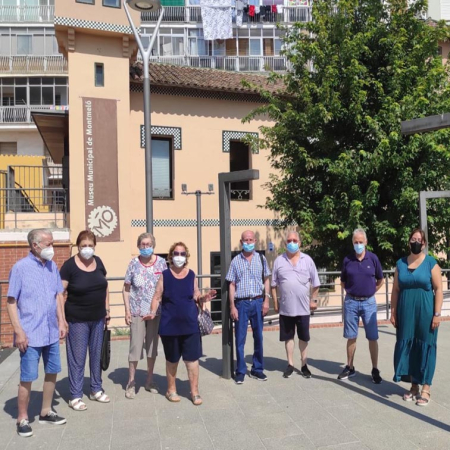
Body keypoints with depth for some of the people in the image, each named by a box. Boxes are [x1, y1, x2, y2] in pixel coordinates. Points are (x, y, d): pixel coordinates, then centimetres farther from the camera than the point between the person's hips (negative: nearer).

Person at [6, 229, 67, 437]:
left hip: (51, 333, 6)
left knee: (52, 372, 15)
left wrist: (61, 321, 8)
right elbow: (11, 302, -10)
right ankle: (22, 419, 21)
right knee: (27, 379, 3)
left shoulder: (52, 266, 5)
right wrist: (18, 331, -14)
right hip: (30, 334, -6)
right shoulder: (20, 267, -11)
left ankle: (46, 412, 32)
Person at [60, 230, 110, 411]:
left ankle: (96, 390, 30)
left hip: (98, 318, 5)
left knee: (97, 354, 15)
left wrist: (107, 309, 11)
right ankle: (75, 396, 16)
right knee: (77, 357, 3)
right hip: (77, 320, -5)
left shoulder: (98, 262, 3)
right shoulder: (69, 265, -13)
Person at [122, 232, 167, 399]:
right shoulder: (134, 263, -5)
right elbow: (126, 289, -1)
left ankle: (150, 381, 28)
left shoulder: (161, 263, -2)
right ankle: (131, 383, 18)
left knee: (152, 346, 12)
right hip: (137, 312, -2)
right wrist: (127, 311, -6)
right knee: (135, 347, 1)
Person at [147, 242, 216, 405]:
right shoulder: (165, 275, -3)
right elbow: (157, 297, -4)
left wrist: (203, 298, -12)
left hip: (190, 325, 1)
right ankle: (171, 390, 32)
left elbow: (196, 297, 8)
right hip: (170, 325, -1)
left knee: (192, 359, 3)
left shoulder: (191, 275, 3)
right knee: (172, 360, 14)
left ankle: (194, 392, 18)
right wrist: (153, 312, -18)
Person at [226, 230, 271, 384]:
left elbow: (266, 280, 8)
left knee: (258, 337, 10)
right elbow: (232, 285, 1)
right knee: (240, 339, 4)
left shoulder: (261, 259, 5)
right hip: (241, 303, -1)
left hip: (258, 302, 2)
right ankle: (240, 372, 16)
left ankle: (257, 369, 25)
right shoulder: (236, 261, 1)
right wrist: (232, 306, -4)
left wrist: (266, 301, -1)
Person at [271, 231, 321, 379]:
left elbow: (315, 283, 5)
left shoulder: (307, 260, 0)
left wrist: (313, 300, 2)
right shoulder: (279, 261, 0)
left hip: (303, 307, 0)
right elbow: (274, 284, 4)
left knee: (303, 337, 11)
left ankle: (304, 365, 25)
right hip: (286, 307, 0)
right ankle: (290, 365, 23)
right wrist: (275, 302, 3)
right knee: (288, 337, 10)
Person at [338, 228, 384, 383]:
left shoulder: (373, 258, -3)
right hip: (351, 302, 1)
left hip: (368, 302, -1)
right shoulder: (347, 260, 0)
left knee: (372, 338, 2)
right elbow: (343, 281, 12)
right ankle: (350, 368, 20)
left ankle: (375, 370, 12)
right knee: (351, 337, 9)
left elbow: (380, 280, 9)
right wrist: (351, 292, 5)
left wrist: (370, 291, 7)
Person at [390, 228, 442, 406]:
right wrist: (393, 312, 5)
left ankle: (425, 388, 14)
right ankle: (414, 385, 21)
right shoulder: (401, 263, 6)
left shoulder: (431, 263, -3)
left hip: (425, 313, -3)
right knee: (407, 346, 7)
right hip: (405, 313, 3)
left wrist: (437, 314, -10)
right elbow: (395, 290, 8)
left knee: (425, 347, 3)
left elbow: (438, 289, -5)